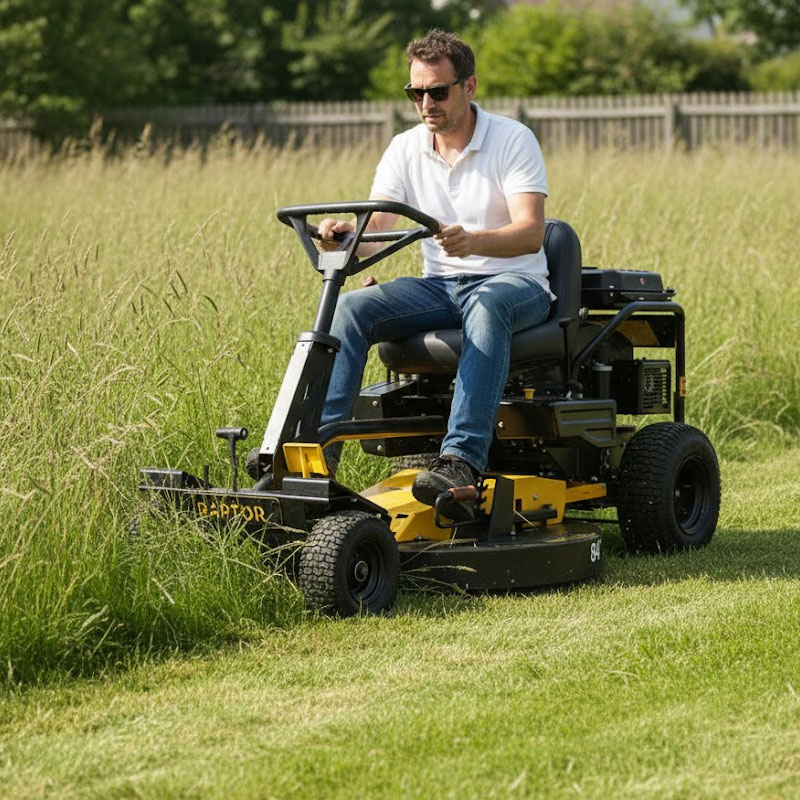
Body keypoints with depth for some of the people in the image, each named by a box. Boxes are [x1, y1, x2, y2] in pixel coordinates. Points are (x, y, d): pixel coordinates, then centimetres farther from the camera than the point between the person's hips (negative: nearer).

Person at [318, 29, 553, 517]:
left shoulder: (513, 140, -8)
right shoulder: (406, 149, 6)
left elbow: (532, 233, -20)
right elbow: (373, 229, -4)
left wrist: (473, 241, -41)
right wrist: (346, 235, -30)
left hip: (516, 282, -5)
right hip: (439, 287, 5)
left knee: (486, 306, -40)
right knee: (352, 307, -21)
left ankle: (462, 461, -52)